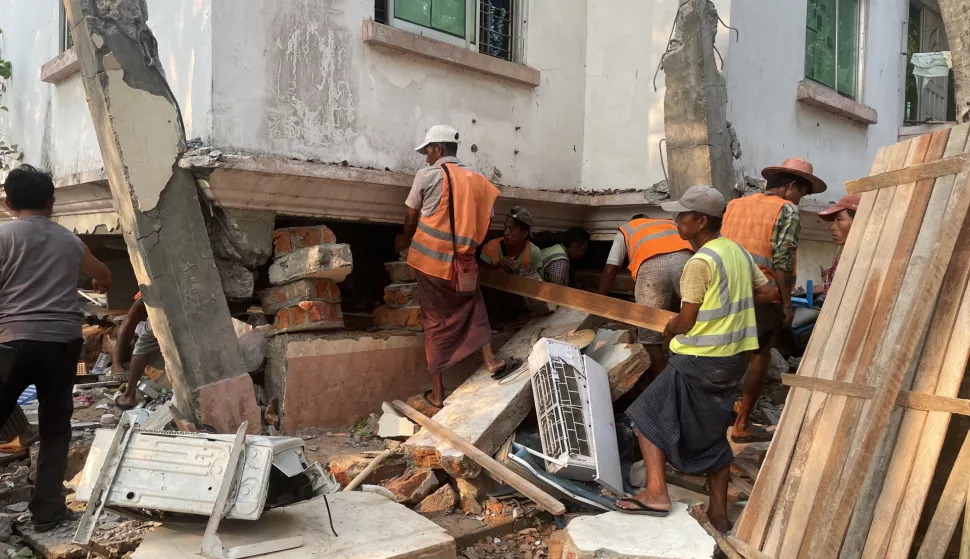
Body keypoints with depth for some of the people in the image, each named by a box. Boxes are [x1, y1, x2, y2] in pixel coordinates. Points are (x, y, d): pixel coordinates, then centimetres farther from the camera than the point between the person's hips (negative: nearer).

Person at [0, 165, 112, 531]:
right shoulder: (69, 240, 12)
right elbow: (103, 274, 32)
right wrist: (102, 283, 54)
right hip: (62, 341, 2)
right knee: (55, 427, 10)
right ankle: (47, 510, 12)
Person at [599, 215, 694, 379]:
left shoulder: (625, 230, 36)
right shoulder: (672, 223, 44)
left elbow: (609, 272, 29)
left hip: (650, 265, -2)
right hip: (684, 258, 3)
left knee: (651, 337, 5)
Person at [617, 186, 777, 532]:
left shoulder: (700, 262, -19)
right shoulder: (738, 251, 6)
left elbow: (686, 321, -17)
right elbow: (768, 292, 15)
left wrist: (668, 329, 3)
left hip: (700, 360, -8)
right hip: (734, 358, 8)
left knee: (648, 417, 4)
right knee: (713, 432, 18)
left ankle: (656, 493, -2)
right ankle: (719, 513, 24)